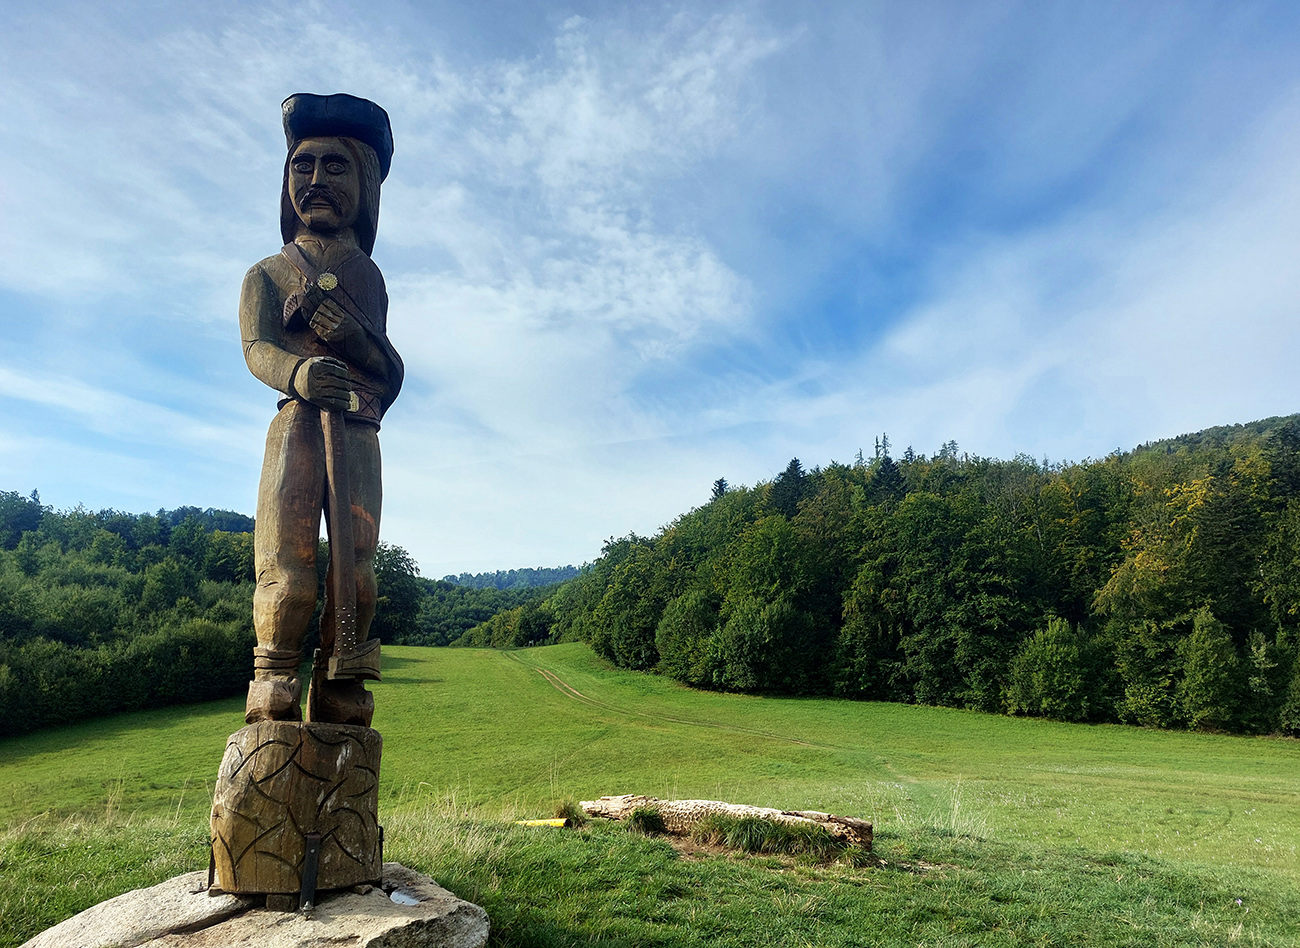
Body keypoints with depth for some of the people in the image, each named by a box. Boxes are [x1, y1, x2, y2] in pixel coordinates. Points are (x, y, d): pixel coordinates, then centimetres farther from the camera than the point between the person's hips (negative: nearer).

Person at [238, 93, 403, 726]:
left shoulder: (370, 278, 23)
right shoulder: (268, 273, 16)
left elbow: (391, 373, 10)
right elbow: (257, 350, -3)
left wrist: (336, 319, -9)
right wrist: (300, 371, -28)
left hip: (360, 434, 2)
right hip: (299, 422, -2)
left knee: (356, 575, -5)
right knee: (287, 570, -12)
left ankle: (340, 696, 0)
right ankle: (272, 692, -3)